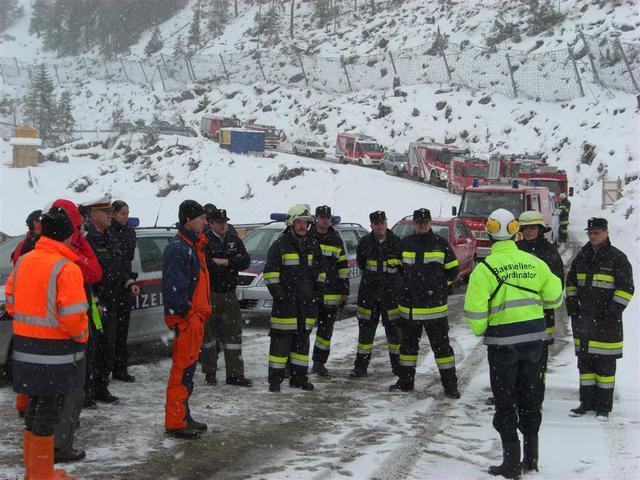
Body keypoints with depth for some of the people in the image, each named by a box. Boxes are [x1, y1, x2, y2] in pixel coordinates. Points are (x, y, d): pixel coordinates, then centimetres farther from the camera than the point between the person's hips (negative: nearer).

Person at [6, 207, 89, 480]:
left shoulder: (23, 261, 6)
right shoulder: (66, 268, -17)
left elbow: (11, 302, 13)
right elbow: (72, 315, -22)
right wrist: (82, 335, -4)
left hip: (25, 345, 7)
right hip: (55, 352, -7)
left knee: (36, 406, 18)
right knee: (49, 411, 2)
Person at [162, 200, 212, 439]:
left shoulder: (194, 246, 18)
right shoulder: (177, 248, -16)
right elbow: (174, 286, -22)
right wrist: (185, 313, -21)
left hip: (195, 316, 10)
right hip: (185, 319, -10)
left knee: (188, 366, 16)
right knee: (182, 368, -8)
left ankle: (183, 416, 24)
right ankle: (175, 422, -5)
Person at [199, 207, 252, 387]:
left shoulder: (234, 241, 10)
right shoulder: (204, 241, -7)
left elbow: (246, 262, -3)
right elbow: (206, 264, -21)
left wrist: (225, 262, -15)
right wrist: (232, 262, -12)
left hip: (229, 294, 5)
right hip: (209, 293, -5)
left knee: (233, 332, 4)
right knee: (208, 333, 4)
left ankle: (235, 374, 9)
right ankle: (210, 373, 14)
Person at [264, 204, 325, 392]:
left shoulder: (313, 245, 13)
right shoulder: (280, 245, -4)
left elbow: (320, 271, 22)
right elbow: (270, 272, -6)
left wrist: (318, 291, 11)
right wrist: (278, 293, -13)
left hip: (307, 302, 6)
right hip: (285, 301, -5)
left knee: (302, 339, 10)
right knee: (281, 340, -7)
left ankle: (299, 377, 18)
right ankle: (275, 379, -3)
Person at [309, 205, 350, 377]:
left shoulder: (337, 241, 12)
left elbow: (343, 267, 14)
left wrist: (345, 291, 10)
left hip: (331, 294, 3)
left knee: (326, 329, 7)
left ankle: (319, 363, 17)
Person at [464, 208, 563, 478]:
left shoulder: (485, 268, -13)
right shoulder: (533, 262, 0)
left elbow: (474, 308, -16)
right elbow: (554, 296, 6)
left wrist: (480, 330, 4)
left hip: (503, 341, -4)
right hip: (534, 337, 4)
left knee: (505, 402, 6)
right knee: (529, 398, 17)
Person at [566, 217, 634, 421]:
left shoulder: (617, 258, -5)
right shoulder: (582, 257, 12)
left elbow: (625, 288, -6)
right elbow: (571, 281, 23)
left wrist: (614, 311, -13)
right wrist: (572, 304, 11)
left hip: (606, 322, -5)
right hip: (583, 321, 5)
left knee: (605, 364, -1)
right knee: (585, 362, 10)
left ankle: (604, 406, 6)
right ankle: (587, 402, 18)